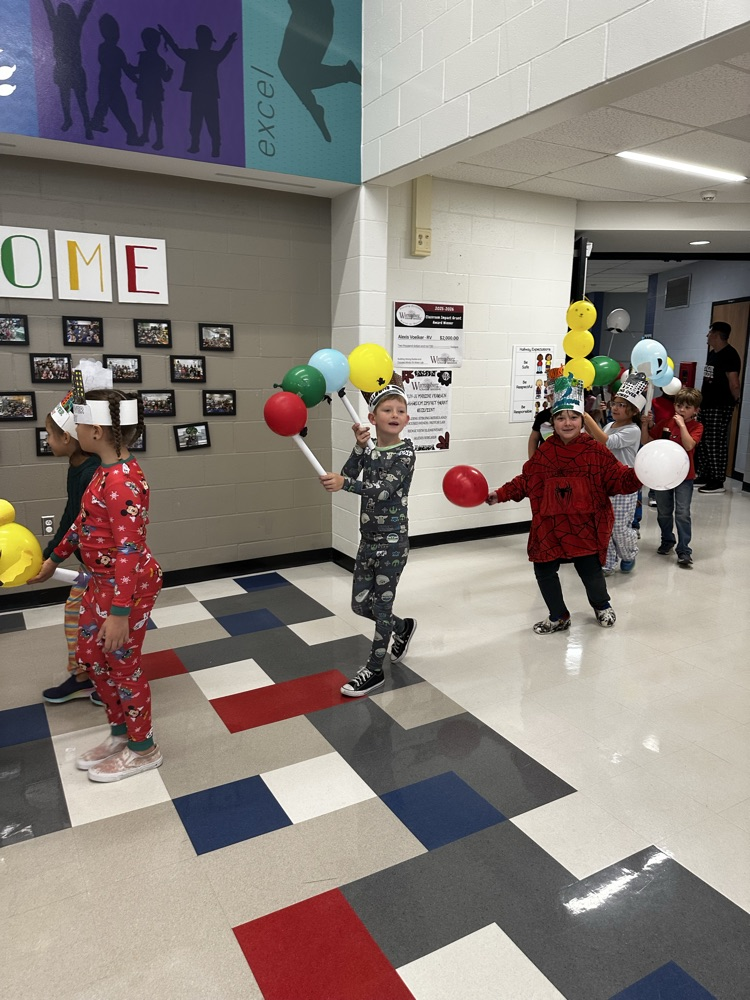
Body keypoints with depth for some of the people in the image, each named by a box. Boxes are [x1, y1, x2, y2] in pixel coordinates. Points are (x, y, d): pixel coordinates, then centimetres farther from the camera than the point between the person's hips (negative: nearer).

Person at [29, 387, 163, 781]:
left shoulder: (121, 481, -26)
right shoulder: (108, 471, 6)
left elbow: (130, 549, -28)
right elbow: (85, 520, 20)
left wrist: (119, 612, -27)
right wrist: (54, 559, 31)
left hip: (128, 585, -10)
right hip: (102, 581, 10)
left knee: (122, 665, 6)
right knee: (90, 655, 20)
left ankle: (143, 750, 28)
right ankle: (121, 733, 39)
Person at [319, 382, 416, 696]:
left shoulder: (404, 453, -12)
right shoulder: (370, 452, 7)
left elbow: (383, 490, -26)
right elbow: (347, 477, -9)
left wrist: (344, 483, -38)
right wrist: (360, 447, -19)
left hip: (392, 540, -7)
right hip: (368, 538, 7)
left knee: (382, 605, 3)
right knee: (360, 604, 13)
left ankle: (374, 670, 18)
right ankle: (403, 627, 40)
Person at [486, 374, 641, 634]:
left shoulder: (596, 451, -5)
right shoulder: (544, 452, 1)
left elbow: (619, 479, -6)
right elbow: (525, 481, 6)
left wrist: (639, 476, -24)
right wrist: (500, 494, 0)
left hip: (584, 525, -3)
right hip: (550, 525, 3)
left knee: (589, 570, 3)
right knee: (544, 571, 6)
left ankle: (602, 606, 39)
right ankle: (558, 617, 31)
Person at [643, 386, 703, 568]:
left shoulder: (696, 426, -7)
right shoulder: (665, 423, 2)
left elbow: (689, 445, -25)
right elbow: (646, 440, 3)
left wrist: (682, 424, -25)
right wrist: (646, 423, -12)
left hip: (684, 476, -4)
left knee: (682, 514, -7)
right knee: (663, 512, 16)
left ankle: (684, 551, -1)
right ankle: (667, 541, 36)